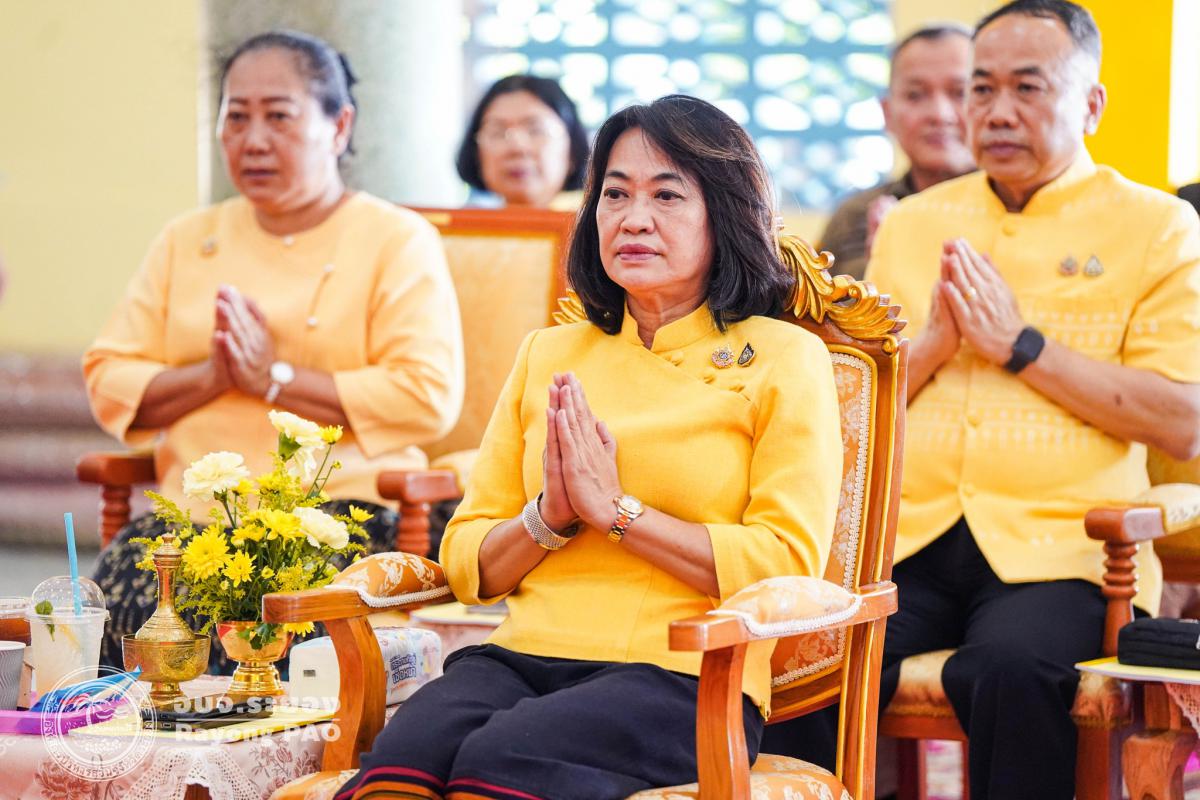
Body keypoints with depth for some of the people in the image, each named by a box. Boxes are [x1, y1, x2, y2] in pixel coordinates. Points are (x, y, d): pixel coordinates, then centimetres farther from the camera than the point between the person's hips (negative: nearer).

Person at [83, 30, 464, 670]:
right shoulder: (187, 241, 20)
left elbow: (429, 398, -9)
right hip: (192, 512, 4)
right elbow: (108, 383, 13)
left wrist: (273, 378, -10)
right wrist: (211, 377, -6)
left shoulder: (398, 241, 5)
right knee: (119, 600, -28)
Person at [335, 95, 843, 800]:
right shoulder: (550, 355, 22)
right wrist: (548, 517, -1)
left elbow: (788, 565, -4)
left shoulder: (784, 358, 8)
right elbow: (466, 565, 20)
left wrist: (615, 508, -6)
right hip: (523, 658, 4)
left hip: (683, 675, -3)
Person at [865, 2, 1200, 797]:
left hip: (1057, 549, -3)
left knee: (1011, 667, -35)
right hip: (909, 537, 3)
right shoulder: (912, 224, 20)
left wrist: (1020, 345, -6)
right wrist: (935, 341, 0)